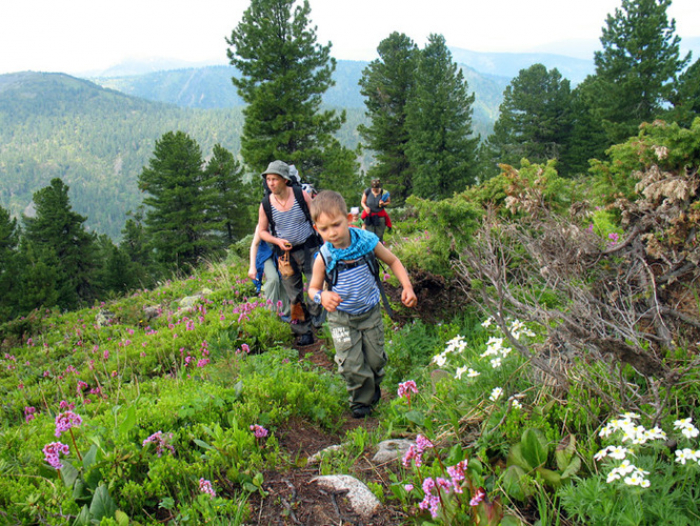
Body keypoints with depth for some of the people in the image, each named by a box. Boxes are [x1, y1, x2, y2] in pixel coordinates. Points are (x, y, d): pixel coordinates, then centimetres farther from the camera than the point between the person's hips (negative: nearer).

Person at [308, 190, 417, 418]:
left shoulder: (367, 241, -18)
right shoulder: (323, 259, -21)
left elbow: (393, 261, -1)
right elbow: (313, 288, -7)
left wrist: (407, 286, -13)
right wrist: (322, 296, -31)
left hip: (371, 312, 2)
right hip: (341, 318, -1)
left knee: (375, 359, 15)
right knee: (352, 365, -1)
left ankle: (374, 388, 48)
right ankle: (361, 400, 28)